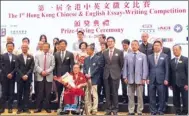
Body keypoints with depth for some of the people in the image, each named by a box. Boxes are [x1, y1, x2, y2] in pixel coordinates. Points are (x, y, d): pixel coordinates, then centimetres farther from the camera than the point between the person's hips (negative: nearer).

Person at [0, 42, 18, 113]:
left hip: (12, 77, 2)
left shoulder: (15, 57, 9)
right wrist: (7, 74, -12)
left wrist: (11, 74, -12)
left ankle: (10, 107, 8)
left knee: (11, 93, 3)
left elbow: (16, 67, 2)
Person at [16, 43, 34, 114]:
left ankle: (26, 108, 9)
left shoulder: (31, 57, 7)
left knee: (27, 93, 3)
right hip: (20, 78, 0)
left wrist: (27, 75, -13)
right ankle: (20, 108, 10)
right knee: (19, 93, 3)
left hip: (28, 78, 1)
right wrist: (22, 76, -12)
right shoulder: (18, 57, 4)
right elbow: (17, 68, -2)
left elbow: (32, 68, 0)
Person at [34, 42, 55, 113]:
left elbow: (52, 66, 1)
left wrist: (47, 71, -14)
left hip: (49, 77, 0)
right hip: (40, 76, 0)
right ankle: (38, 108, 6)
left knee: (48, 93, 1)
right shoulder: (38, 56, 11)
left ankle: (47, 107, 9)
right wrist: (41, 71, -14)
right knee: (40, 93, 0)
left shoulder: (52, 56, 11)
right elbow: (36, 65, 1)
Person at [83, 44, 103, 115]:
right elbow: (84, 67, 14)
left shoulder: (98, 58, 0)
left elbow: (98, 68, -8)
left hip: (94, 79, -6)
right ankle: (88, 109, 16)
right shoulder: (86, 59, 19)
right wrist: (86, 74, -5)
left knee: (94, 95, -4)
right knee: (87, 95, 7)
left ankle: (94, 110, 2)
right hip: (86, 78, 6)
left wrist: (91, 75, -13)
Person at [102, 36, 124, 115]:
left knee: (114, 93, 1)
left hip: (115, 75, -3)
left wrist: (118, 72, 8)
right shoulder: (104, 53, 8)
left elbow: (121, 64, 5)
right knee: (107, 93, 5)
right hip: (106, 75, 3)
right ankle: (108, 109, 13)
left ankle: (115, 109, 11)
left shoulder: (119, 52, -1)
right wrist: (106, 70, 9)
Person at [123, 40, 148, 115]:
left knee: (140, 96, 5)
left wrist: (144, 78, -7)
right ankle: (131, 111, 16)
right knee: (130, 96, 7)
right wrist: (125, 77, -1)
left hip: (139, 79, -1)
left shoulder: (143, 56, 0)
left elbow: (145, 68, -2)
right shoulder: (127, 56, 5)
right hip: (130, 79, 2)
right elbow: (125, 67, 5)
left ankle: (139, 111, 16)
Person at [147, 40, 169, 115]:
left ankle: (160, 111, 15)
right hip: (152, 80, 2)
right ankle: (153, 111, 16)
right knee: (152, 97, 6)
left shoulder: (165, 56, 4)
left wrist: (166, 79, -5)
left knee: (161, 97, 3)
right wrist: (147, 78, 0)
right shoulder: (149, 57, 10)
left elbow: (167, 69, 1)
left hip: (161, 80, -2)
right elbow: (148, 68, 9)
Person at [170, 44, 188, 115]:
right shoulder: (172, 61, 10)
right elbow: (171, 73, 8)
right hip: (175, 84, 4)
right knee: (176, 100, 8)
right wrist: (171, 83, 4)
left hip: (183, 83, -4)